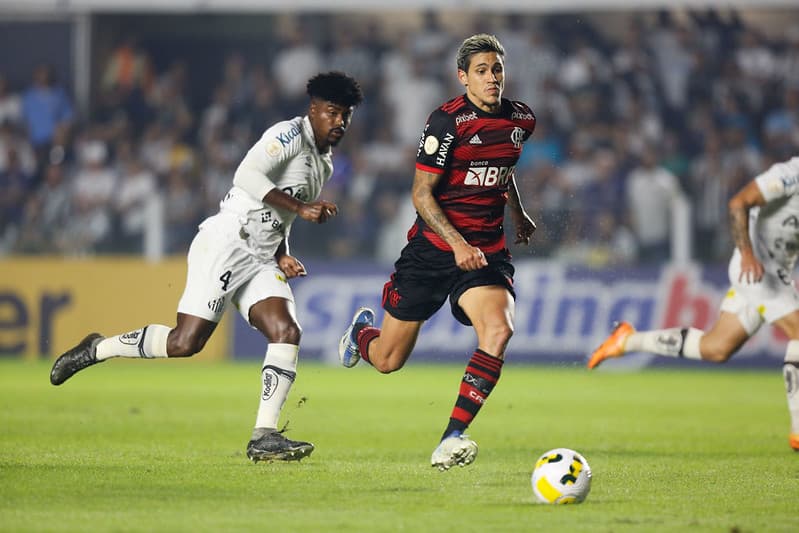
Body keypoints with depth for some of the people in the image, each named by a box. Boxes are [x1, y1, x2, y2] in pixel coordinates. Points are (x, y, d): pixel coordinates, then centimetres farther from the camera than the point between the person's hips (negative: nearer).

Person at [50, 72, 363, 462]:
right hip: (226, 243, -9)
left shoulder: (324, 165, 21)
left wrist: (282, 256, 14)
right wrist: (301, 207, -25)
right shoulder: (290, 134, -7)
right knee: (186, 341, -14)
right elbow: (247, 175, -23)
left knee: (286, 332, -12)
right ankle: (97, 349, 6)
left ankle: (264, 436, -14)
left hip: (260, 261, 9)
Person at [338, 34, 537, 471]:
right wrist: (457, 244, -25)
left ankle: (452, 439, -25)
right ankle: (362, 331, 47)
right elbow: (421, 193, -15)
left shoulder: (520, 120, 3)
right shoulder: (447, 121, -15)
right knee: (387, 361, 7)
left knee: (498, 330, -27)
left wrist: (518, 213, 31)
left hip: (487, 250, 4)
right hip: (433, 247, -3)